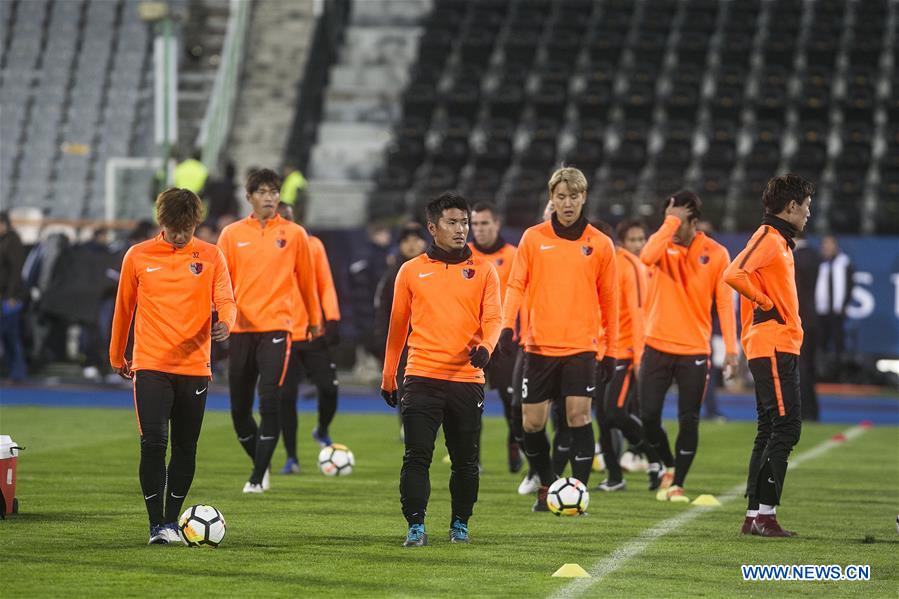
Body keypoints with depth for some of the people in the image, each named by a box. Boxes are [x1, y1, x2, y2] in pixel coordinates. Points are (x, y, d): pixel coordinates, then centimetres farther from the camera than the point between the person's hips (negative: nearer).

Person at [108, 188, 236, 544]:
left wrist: (225, 322, -26)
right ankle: (157, 525, -9)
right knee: (153, 444, -13)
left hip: (194, 366, 2)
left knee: (185, 447, 7)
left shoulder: (210, 256, 4)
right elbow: (124, 308, 12)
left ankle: (171, 519, 20)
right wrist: (116, 357, 19)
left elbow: (225, 301, -3)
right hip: (151, 366, -2)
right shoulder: (138, 257, 3)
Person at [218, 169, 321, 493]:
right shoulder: (232, 234, 7)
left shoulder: (294, 234, 4)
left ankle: (258, 478, -10)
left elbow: (306, 280, 12)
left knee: (269, 402, -15)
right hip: (241, 328, 2)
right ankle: (260, 463, 28)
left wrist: (314, 319, 20)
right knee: (239, 408, 5)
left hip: (276, 326, -2)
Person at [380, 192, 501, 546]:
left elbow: (492, 317, -3)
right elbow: (398, 326, 14)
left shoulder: (483, 271, 7)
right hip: (422, 377, 0)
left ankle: (460, 525, 22)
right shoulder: (411, 271, 8)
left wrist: (485, 346, -25)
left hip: (467, 379, 0)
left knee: (465, 461, 7)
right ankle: (415, 527, -9)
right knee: (417, 456, -10)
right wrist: (388, 378, 15)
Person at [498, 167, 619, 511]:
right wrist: (508, 325, -15)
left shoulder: (599, 244, 4)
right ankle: (547, 486, 24)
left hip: (582, 346, -1)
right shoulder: (534, 238, 3)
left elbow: (608, 298, 8)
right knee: (532, 423, 3)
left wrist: (611, 350, 8)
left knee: (579, 415, -14)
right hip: (540, 346, 1)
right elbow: (516, 285, 1)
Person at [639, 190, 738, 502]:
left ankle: (677, 484, 7)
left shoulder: (716, 254, -1)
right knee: (648, 416, -1)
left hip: (694, 350, -1)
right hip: (657, 346, 1)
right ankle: (667, 466, 25)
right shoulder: (663, 243, 0)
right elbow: (647, 257, -26)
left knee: (688, 421, -5)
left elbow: (724, 301, -1)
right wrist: (671, 222, -21)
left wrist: (730, 348, -8)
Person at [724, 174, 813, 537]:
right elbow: (734, 274, -25)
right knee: (786, 428, -13)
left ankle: (755, 515, 13)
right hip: (773, 347, -10)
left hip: (780, 347, 10)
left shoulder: (781, 241, 19)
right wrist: (765, 302, -14)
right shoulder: (768, 237, -11)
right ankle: (765, 513, -14)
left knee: (771, 431, 11)